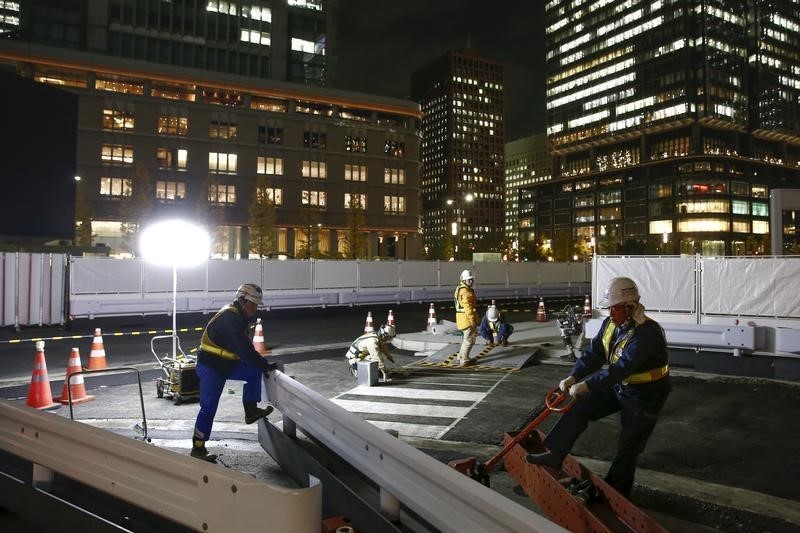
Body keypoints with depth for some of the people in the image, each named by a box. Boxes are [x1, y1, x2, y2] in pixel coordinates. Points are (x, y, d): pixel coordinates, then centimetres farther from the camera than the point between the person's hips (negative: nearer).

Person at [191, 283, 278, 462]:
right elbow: (244, 349, -29)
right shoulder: (229, 318, -25)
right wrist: (265, 364, -22)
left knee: (254, 371, -1)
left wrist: (260, 362, 9)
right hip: (210, 367, -9)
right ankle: (198, 448, 6)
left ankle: (251, 411, 6)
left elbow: (245, 346, 16)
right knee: (208, 407, -5)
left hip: (227, 364, 9)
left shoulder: (239, 315, 7)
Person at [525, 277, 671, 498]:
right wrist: (573, 377, -21)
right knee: (579, 406, -6)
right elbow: (594, 353, -6)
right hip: (617, 385, 7)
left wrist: (586, 385, -38)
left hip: (644, 395, -7)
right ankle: (555, 454, -1)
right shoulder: (611, 324, -5)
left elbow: (622, 367, -37)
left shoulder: (647, 332, -31)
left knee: (628, 448, 5)